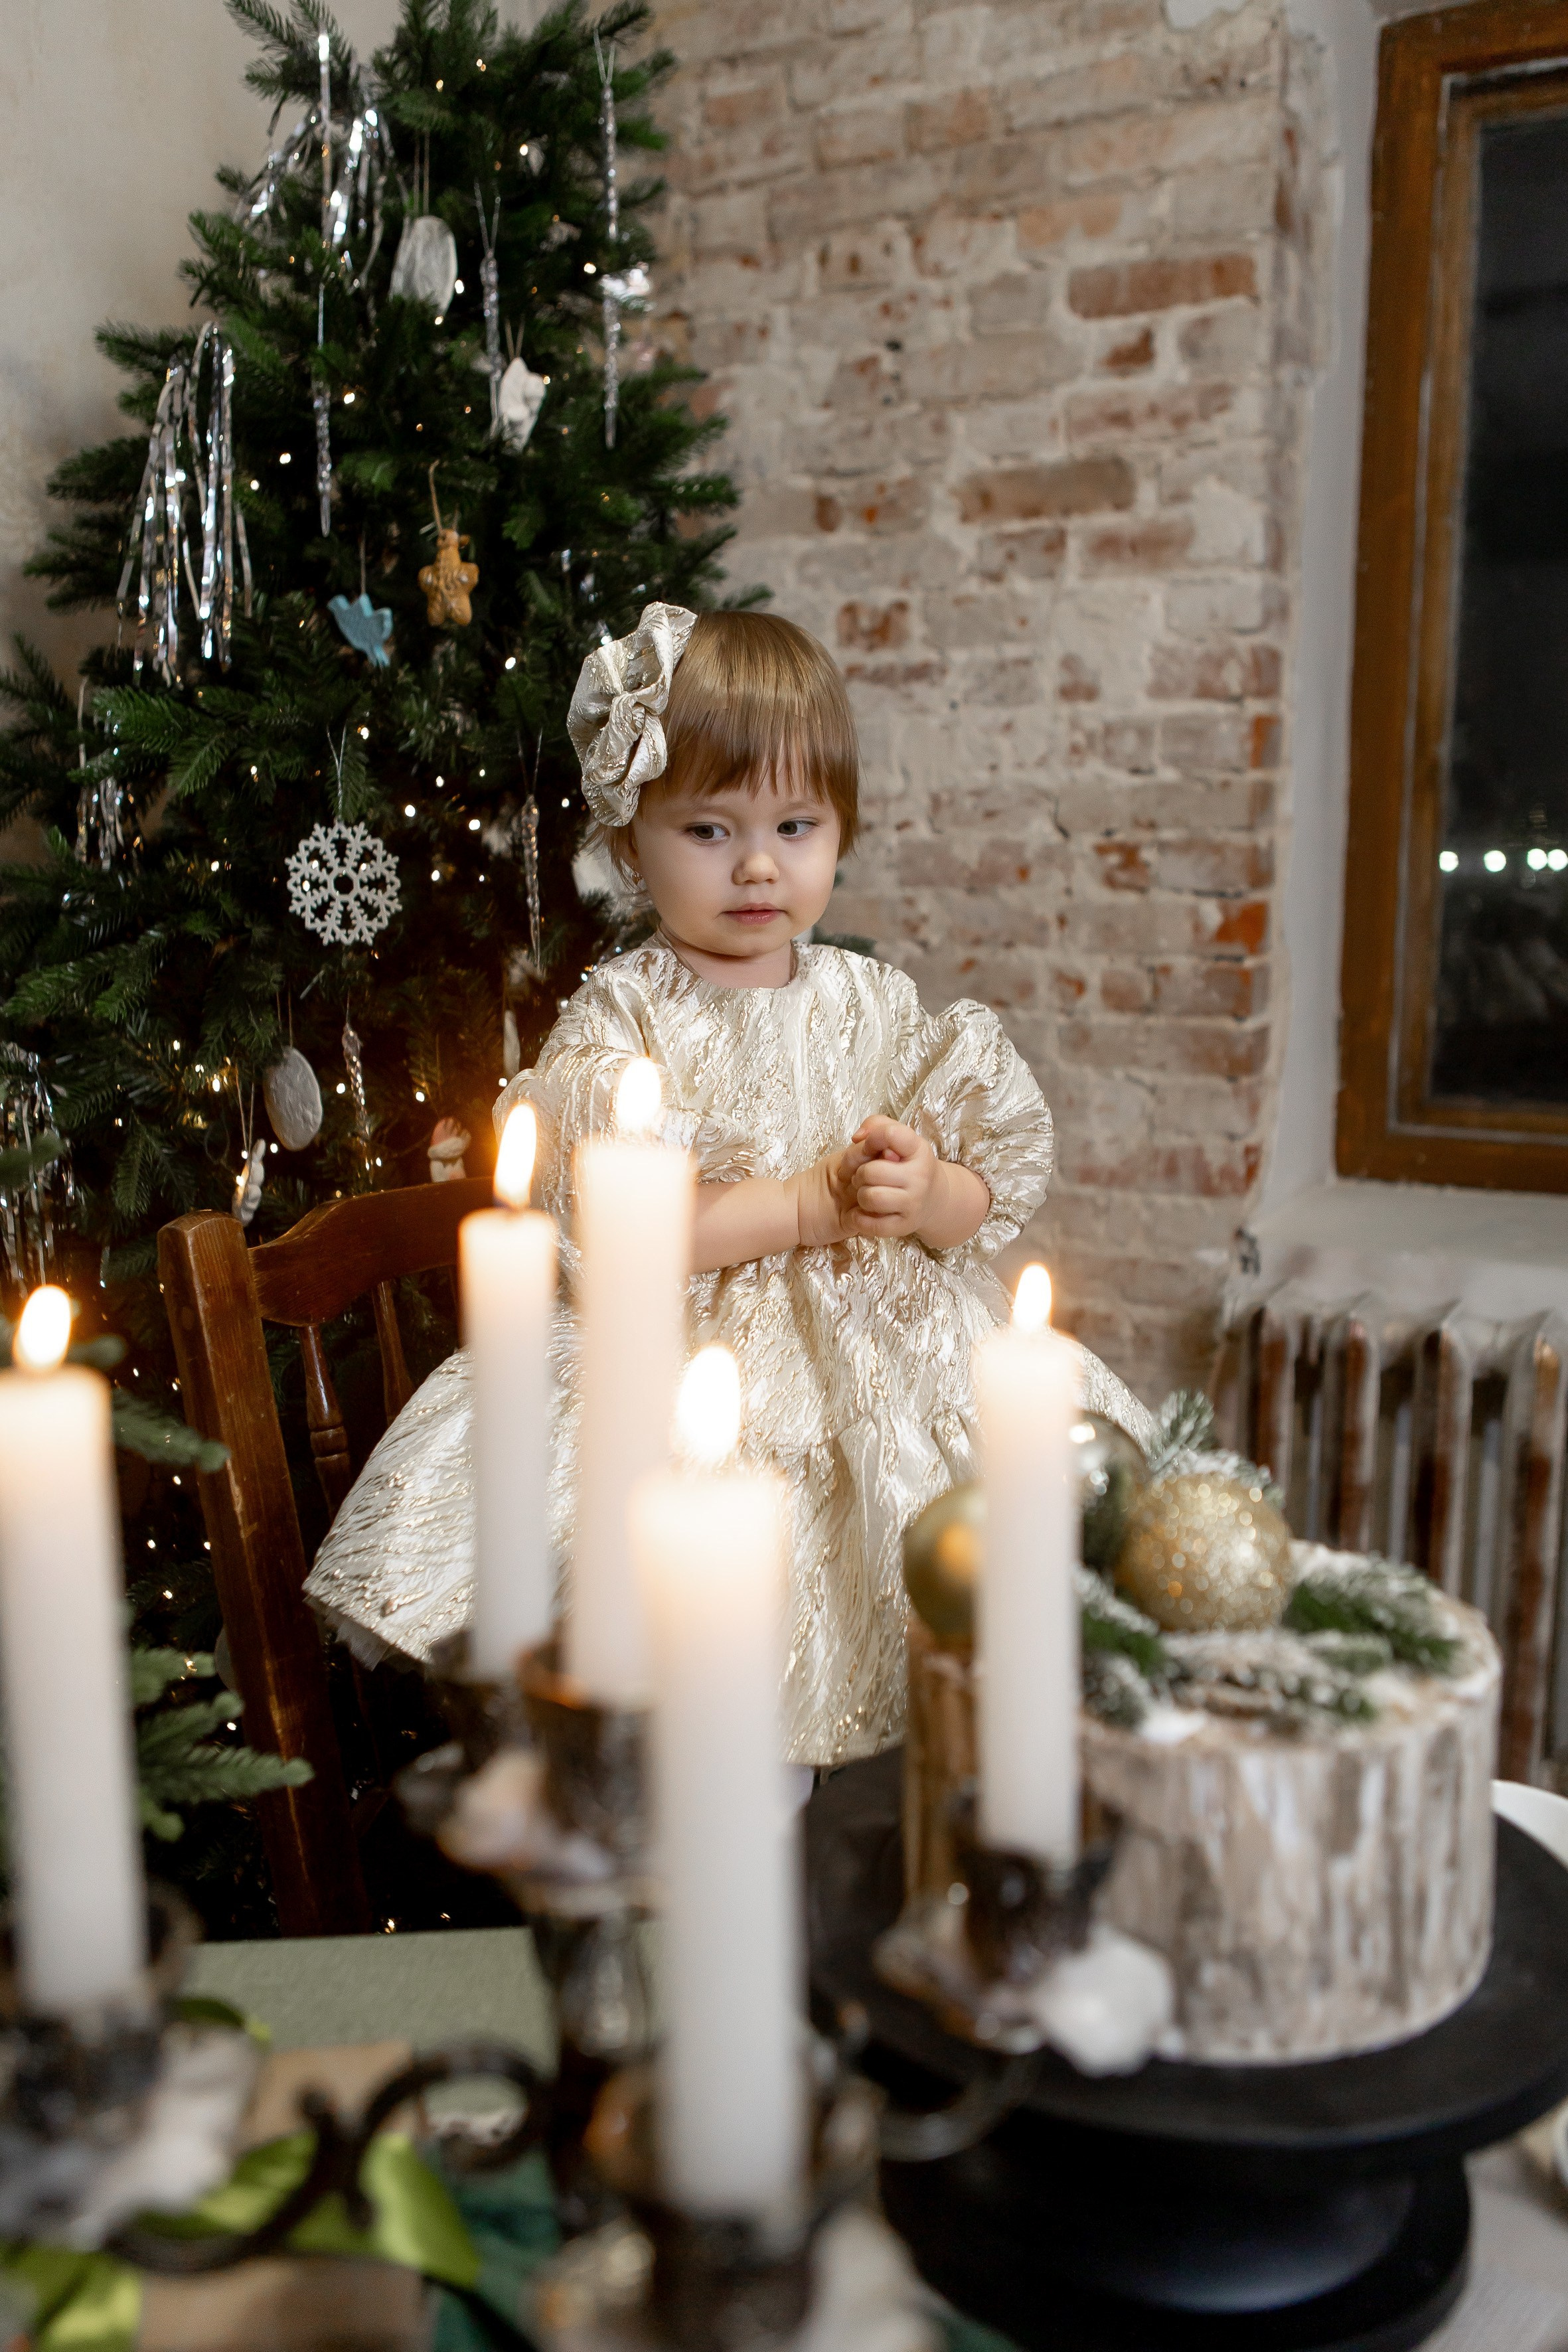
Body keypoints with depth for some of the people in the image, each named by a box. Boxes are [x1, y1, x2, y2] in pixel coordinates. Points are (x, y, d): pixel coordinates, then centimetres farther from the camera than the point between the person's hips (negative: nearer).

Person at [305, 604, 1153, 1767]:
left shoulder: (875, 1002, 10)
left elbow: (996, 1191, 10)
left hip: (886, 1349, 5)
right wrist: (810, 1204, -15)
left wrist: (928, 1196, -13)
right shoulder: (621, 1015, -2)